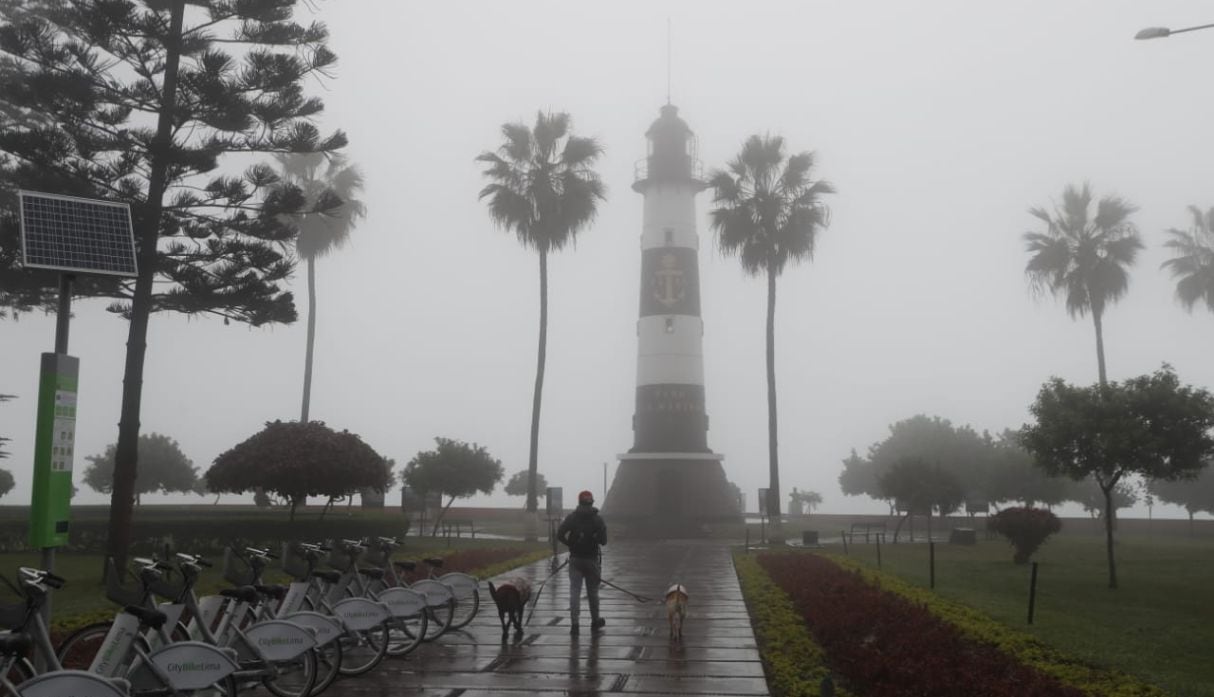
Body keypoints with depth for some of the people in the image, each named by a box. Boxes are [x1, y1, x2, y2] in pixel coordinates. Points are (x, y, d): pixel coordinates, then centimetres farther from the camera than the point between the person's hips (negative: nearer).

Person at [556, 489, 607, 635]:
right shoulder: (597, 520, -4)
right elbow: (603, 541, -8)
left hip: (575, 559, 0)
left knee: (574, 592, 1)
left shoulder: (571, 518, -3)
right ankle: (595, 621, 27)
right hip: (592, 559, 0)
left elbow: (559, 535, -10)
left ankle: (574, 624, -6)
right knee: (592, 592, 13)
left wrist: (571, 544, 4)